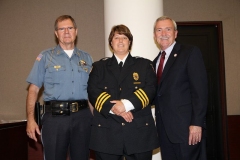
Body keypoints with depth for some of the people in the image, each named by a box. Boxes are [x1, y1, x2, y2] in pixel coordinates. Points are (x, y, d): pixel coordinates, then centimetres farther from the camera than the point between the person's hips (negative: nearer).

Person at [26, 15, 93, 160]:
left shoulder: (86, 58, 12)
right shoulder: (45, 57, 4)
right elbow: (34, 89, 1)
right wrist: (30, 119, -9)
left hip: (82, 116, 3)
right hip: (55, 116, -2)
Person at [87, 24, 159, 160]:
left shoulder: (145, 65, 12)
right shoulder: (99, 66, 14)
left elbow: (150, 90, -3)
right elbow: (93, 92, 0)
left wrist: (127, 104, -17)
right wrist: (113, 107, -16)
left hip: (140, 130, 0)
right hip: (106, 131, 0)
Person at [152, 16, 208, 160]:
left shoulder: (190, 52, -3)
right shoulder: (156, 62, 17)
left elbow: (200, 90, -11)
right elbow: (158, 94, 15)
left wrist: (197, 123, -17)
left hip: (186, 127, -6)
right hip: (165, 129, 6)